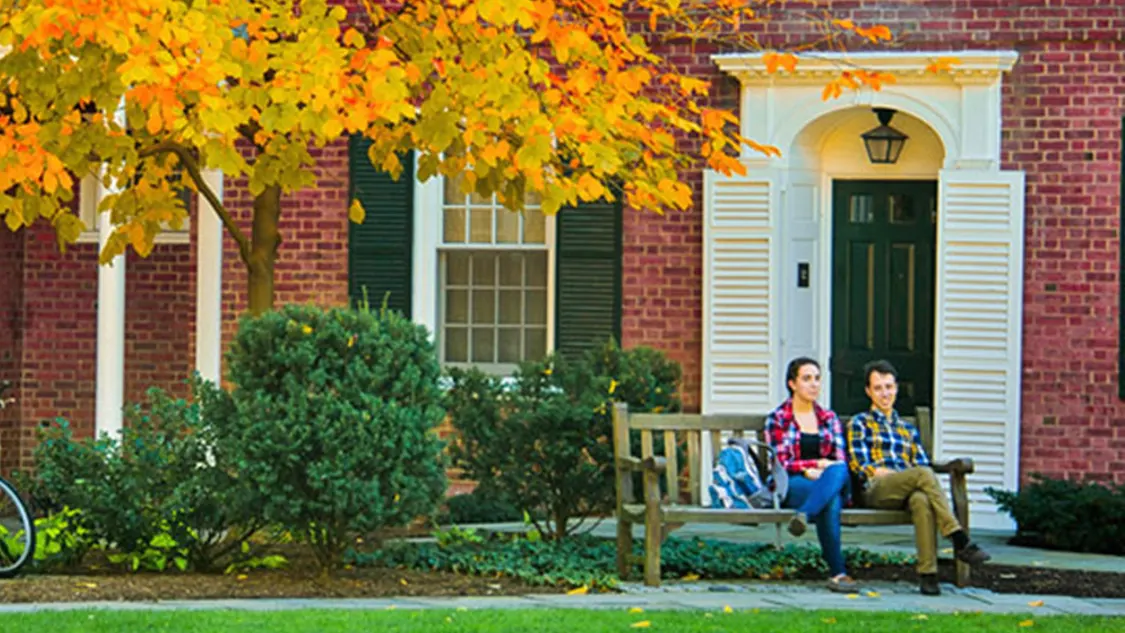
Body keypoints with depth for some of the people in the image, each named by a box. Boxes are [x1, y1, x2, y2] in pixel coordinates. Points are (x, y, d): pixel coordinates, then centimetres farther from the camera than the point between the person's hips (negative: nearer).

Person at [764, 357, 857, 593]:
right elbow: (779, 463, -1)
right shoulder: (778, 419, 10)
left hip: (835, 482, 3)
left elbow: (840, 460, 10)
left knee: (838, 472, -38)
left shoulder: (829, 418, 21)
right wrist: (816, 464, -12)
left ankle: (803, 515, -55)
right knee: (830, 501, -38)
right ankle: (837, 572, -48)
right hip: (792, 487, -3)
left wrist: (819, 472, -12)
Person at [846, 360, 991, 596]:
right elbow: (859, 465, 4)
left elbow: (923, 462, 19)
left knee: (921, 500, -39)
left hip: (906, 491, 3)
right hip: (876, 490, -3)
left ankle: (928, 573, -49)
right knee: (923, 474, -35)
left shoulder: (908, 429, 33)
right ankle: (960, 542, -42)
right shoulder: (860, 423, 19)